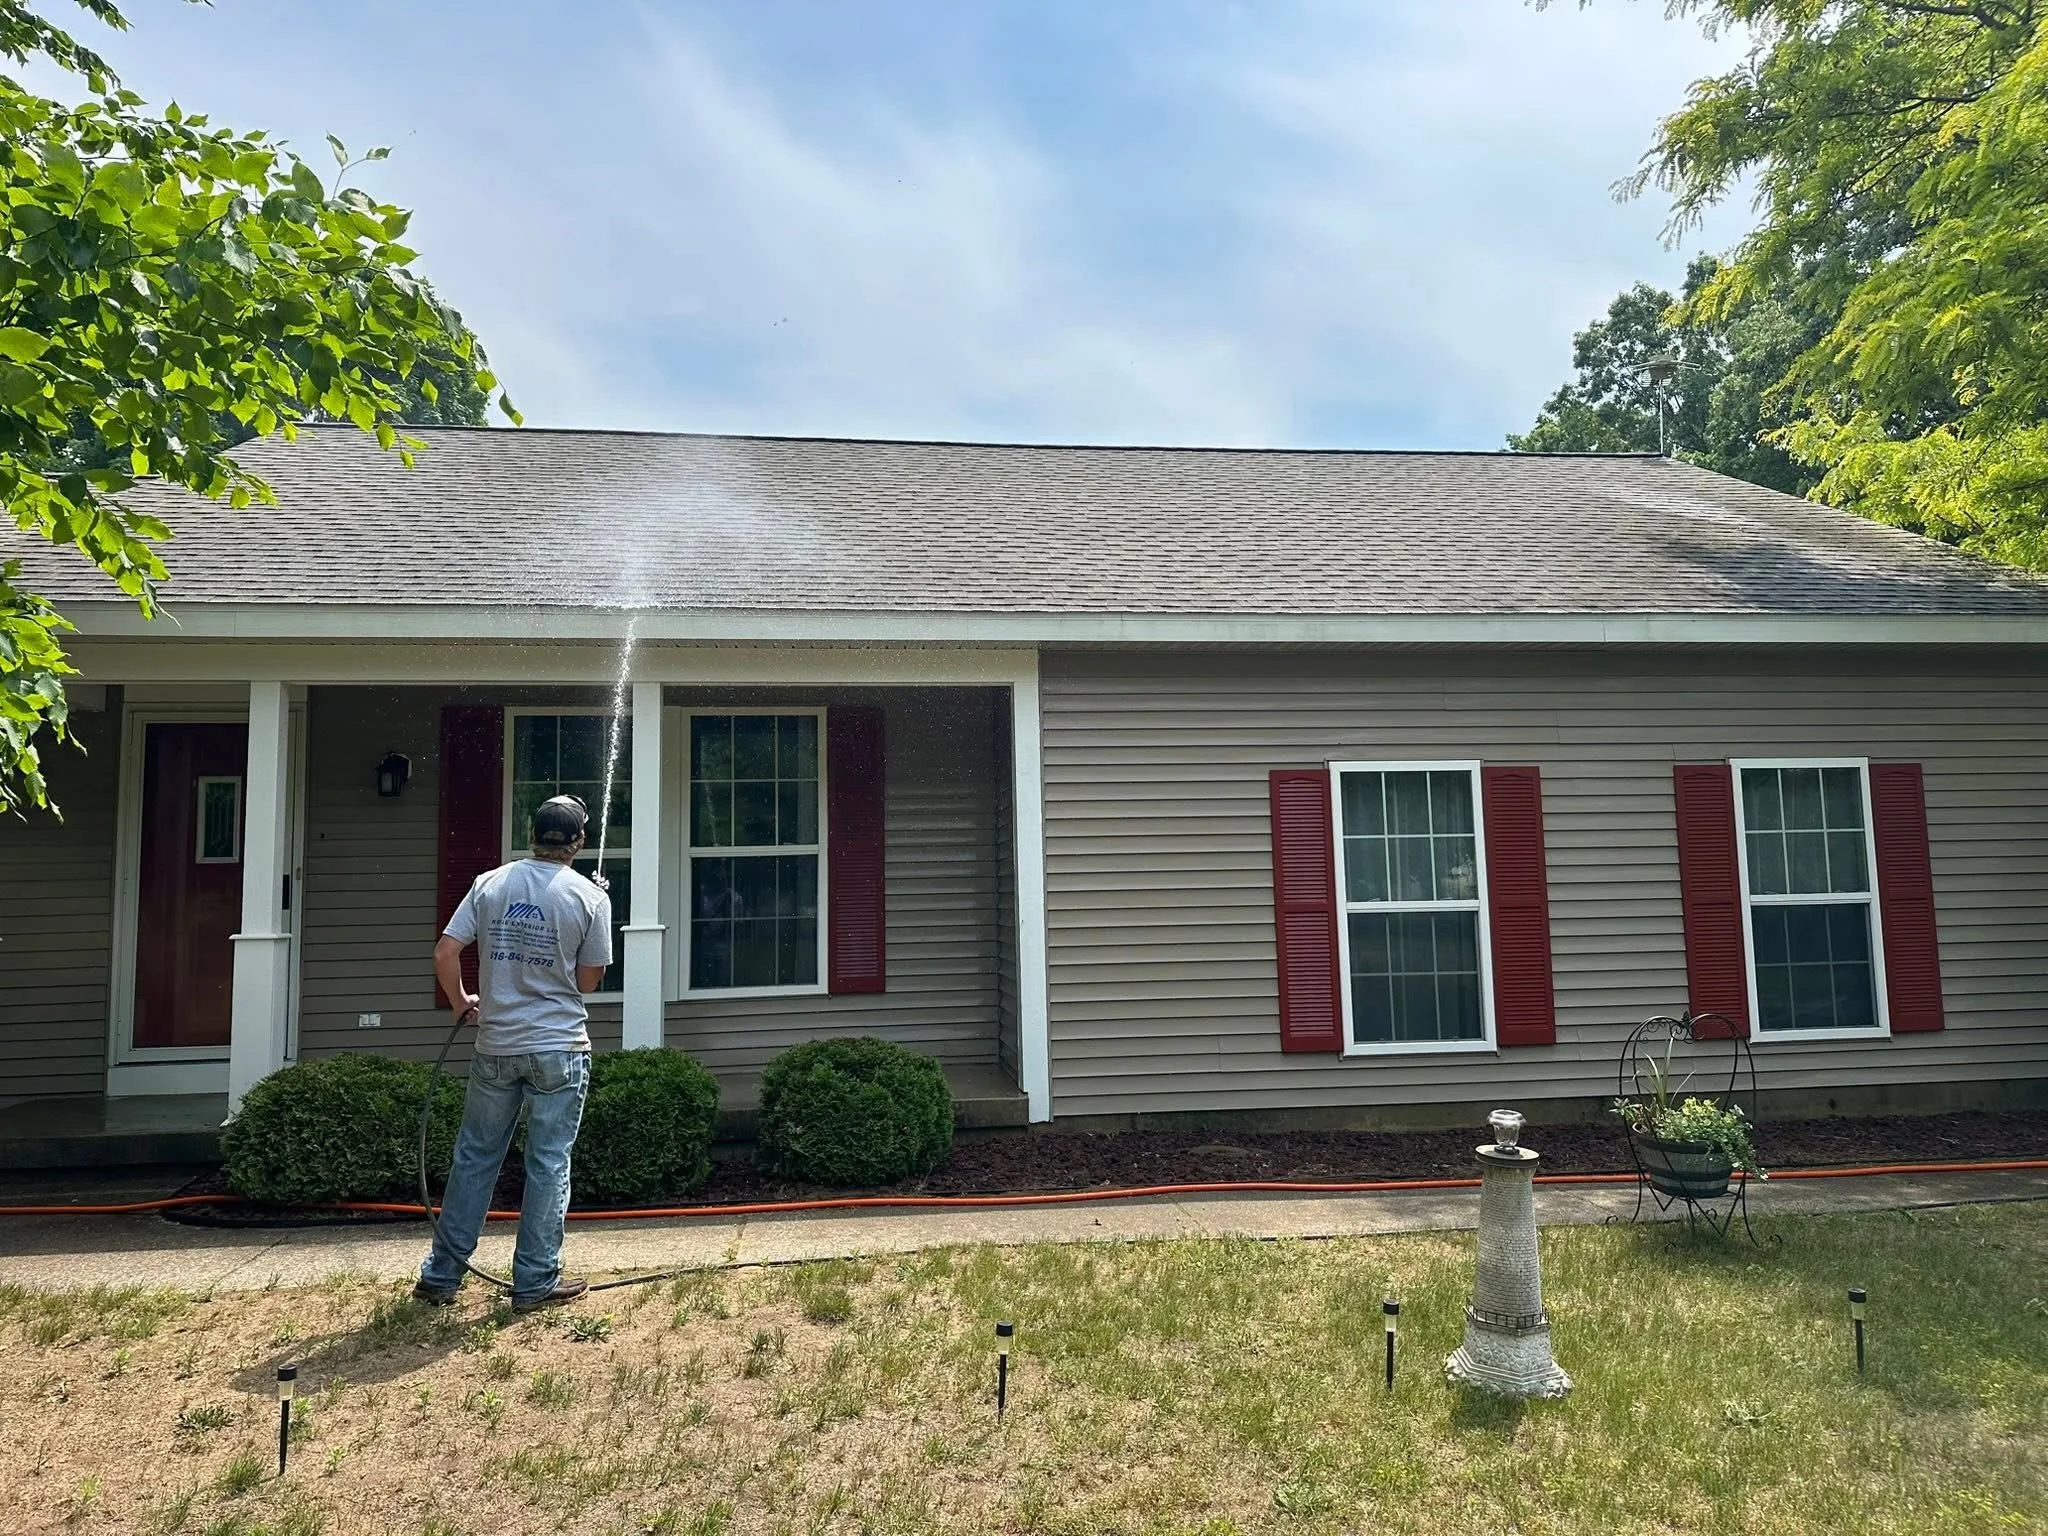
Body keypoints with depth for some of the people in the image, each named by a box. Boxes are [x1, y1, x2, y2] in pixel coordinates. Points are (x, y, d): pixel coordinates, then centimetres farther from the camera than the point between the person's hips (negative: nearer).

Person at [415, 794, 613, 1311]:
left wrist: (461, 1001, 13)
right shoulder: (590, 896, -7)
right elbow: (588, 981, -2)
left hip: (495, 1048, 3)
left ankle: (440, 1277, 21)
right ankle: (534, 1283, 12)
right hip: (559, 1049, -3)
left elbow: (444, 954, -4)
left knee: (475, 1158, 13)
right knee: (548, 1164, 6)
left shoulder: (491, 884, -1)